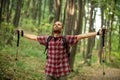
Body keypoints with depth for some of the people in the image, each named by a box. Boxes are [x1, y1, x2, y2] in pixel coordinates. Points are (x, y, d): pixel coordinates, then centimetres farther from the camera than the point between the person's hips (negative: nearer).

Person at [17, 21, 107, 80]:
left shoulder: (67, 39, -3)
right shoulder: (47, 39, 6)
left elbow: (81, 36, -9)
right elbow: (34, 37, 18)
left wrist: (97, 33, -15)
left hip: (62, 73, -2)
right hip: (49, 72, 3)